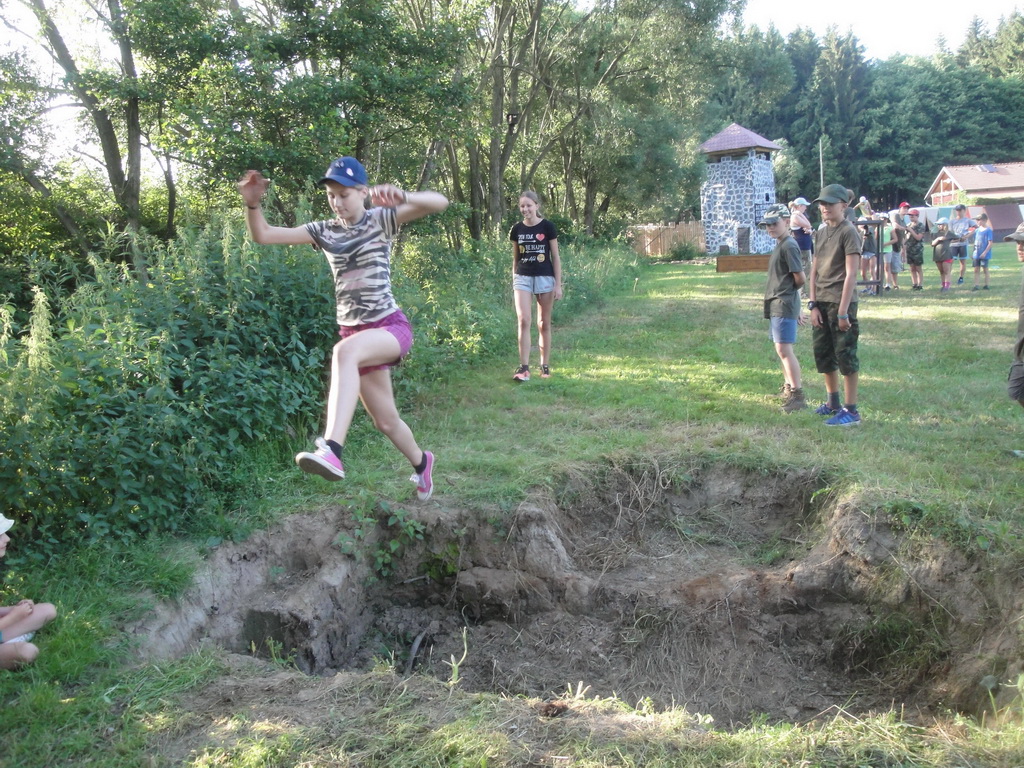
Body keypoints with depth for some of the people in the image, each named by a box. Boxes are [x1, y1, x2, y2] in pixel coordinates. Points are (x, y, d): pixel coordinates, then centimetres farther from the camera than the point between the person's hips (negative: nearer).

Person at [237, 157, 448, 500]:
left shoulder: (381, 219, -4)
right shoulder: (324, 232, 7)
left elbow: (439, 202, -18)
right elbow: (263, 235, 5)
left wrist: (402, 197, -37)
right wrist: (253, 204, -14)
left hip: (391, 326, -5)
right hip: (355, 332, 5)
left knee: (345, 351, -39)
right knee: (386, 421, 13)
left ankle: (331, 450, -50)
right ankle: (420, 462, 43)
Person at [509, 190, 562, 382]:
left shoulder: (547, 227, -3)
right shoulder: (517, 229, 5)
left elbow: (555, 257, -1)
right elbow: (515, 258, 13)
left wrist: (558, 284, -5)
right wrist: (513, 281, 12)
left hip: (545, 278, -1)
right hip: (523, 278, 2)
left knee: (544, 324, 6)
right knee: (523, 320, -12)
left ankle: (545, 366, 16)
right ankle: (524, 367, -12)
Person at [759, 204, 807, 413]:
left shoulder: (789, 246, -14)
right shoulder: (780, 245, 15)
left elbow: (800, 278, -16)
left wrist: (787, 292, 3)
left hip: (784, 305, -10)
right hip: (776, 304, 10)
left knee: (784, 349, -13)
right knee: (781, 349, 17)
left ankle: (797, 395, -12)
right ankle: (789, 386, 30)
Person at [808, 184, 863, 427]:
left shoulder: (848, 232, -10)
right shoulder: (821, 232, 13)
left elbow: (851, 274, -14)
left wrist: (843, 311, -18)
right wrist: (813, 304, 4)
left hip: (841, 303, -8)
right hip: (821, 303, 8)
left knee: (846, 356, -3)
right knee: (823, 354, 15)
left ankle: (851, 411, 4)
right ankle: (833, 402, 30)